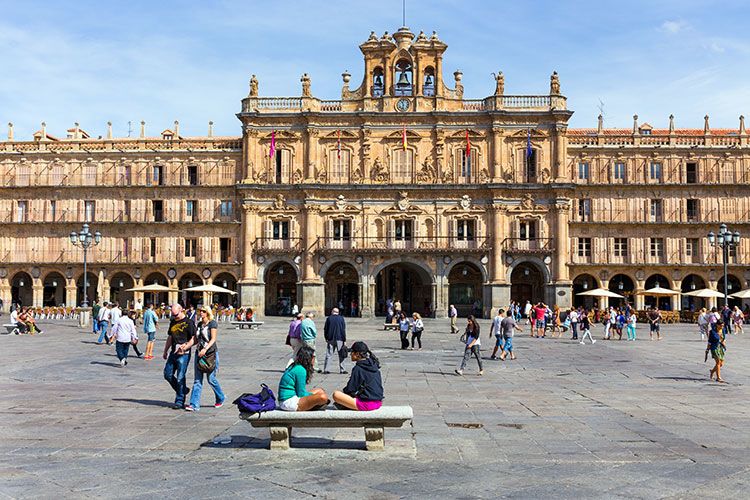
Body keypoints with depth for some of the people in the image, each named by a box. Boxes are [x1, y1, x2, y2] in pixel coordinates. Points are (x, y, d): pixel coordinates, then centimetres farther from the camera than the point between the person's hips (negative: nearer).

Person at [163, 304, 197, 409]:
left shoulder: (189, 322, -8)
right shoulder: (173, 322, 15)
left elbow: (194, 339, -11)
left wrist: (184, 347, -22)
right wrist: (165, 351, 23)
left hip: (183, 354, -8)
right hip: (173, 353, 8)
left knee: (180, 378, -4)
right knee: (168, 375, 8)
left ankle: (179, 401, 5)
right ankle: (183, 390, 27)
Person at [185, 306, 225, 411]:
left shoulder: (213, 323, -7)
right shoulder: (199, 324, 14)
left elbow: (213, 339, -14)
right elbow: (194, 339, 14)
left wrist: (205, 349, -27)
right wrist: (185, 347, 0)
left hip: (211, 353, -6)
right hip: (199, 353, 6)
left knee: (211, 378, -1)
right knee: (197, 380, 1)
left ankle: (220, 399, 22)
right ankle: (194, 404, 0)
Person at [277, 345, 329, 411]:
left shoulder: (294, 366, 13)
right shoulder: (300, 370, -16)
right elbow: (301, 394, -12)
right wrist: (313, 395, 4)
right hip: (288, 403, -11)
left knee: (320, 391, 20)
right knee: (322, 397, -24)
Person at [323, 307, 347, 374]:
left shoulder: (329, 318, 1)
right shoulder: (341, 318, -1)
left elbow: (325, 329, 3)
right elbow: (344, 329, -2)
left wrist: (326, 338, 13)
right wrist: (344, 340, 2)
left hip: (330, 339, 1)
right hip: (339, 339, -1)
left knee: (328, 355, 5)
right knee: (341, 355, 5)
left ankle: (325, 369, 2)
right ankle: (342, 370, 3)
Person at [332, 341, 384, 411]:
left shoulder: (358, 369, -12)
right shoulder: (374, 365, 10)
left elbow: (350, 389, -10)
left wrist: (344, 391, 13)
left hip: (367, 405, -8)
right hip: (378, 403, 8)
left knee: (336, 394, -4)